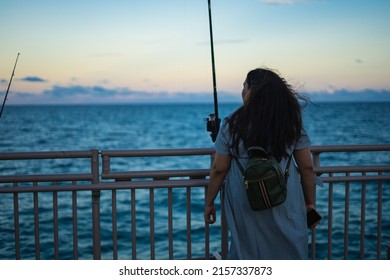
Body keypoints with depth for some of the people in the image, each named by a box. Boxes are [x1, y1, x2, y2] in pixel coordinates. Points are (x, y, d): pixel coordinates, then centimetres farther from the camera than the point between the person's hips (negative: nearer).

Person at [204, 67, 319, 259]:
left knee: (247, 253, 15)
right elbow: (307, 167, 0)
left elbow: (219, 169, -4)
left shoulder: (232, 126, -9)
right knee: (288, 253, 13)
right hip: (285, 206, 1)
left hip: (246, 206, 0)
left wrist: (209, 203, 8)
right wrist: (310, 202, 12)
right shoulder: (292, 124, -4)